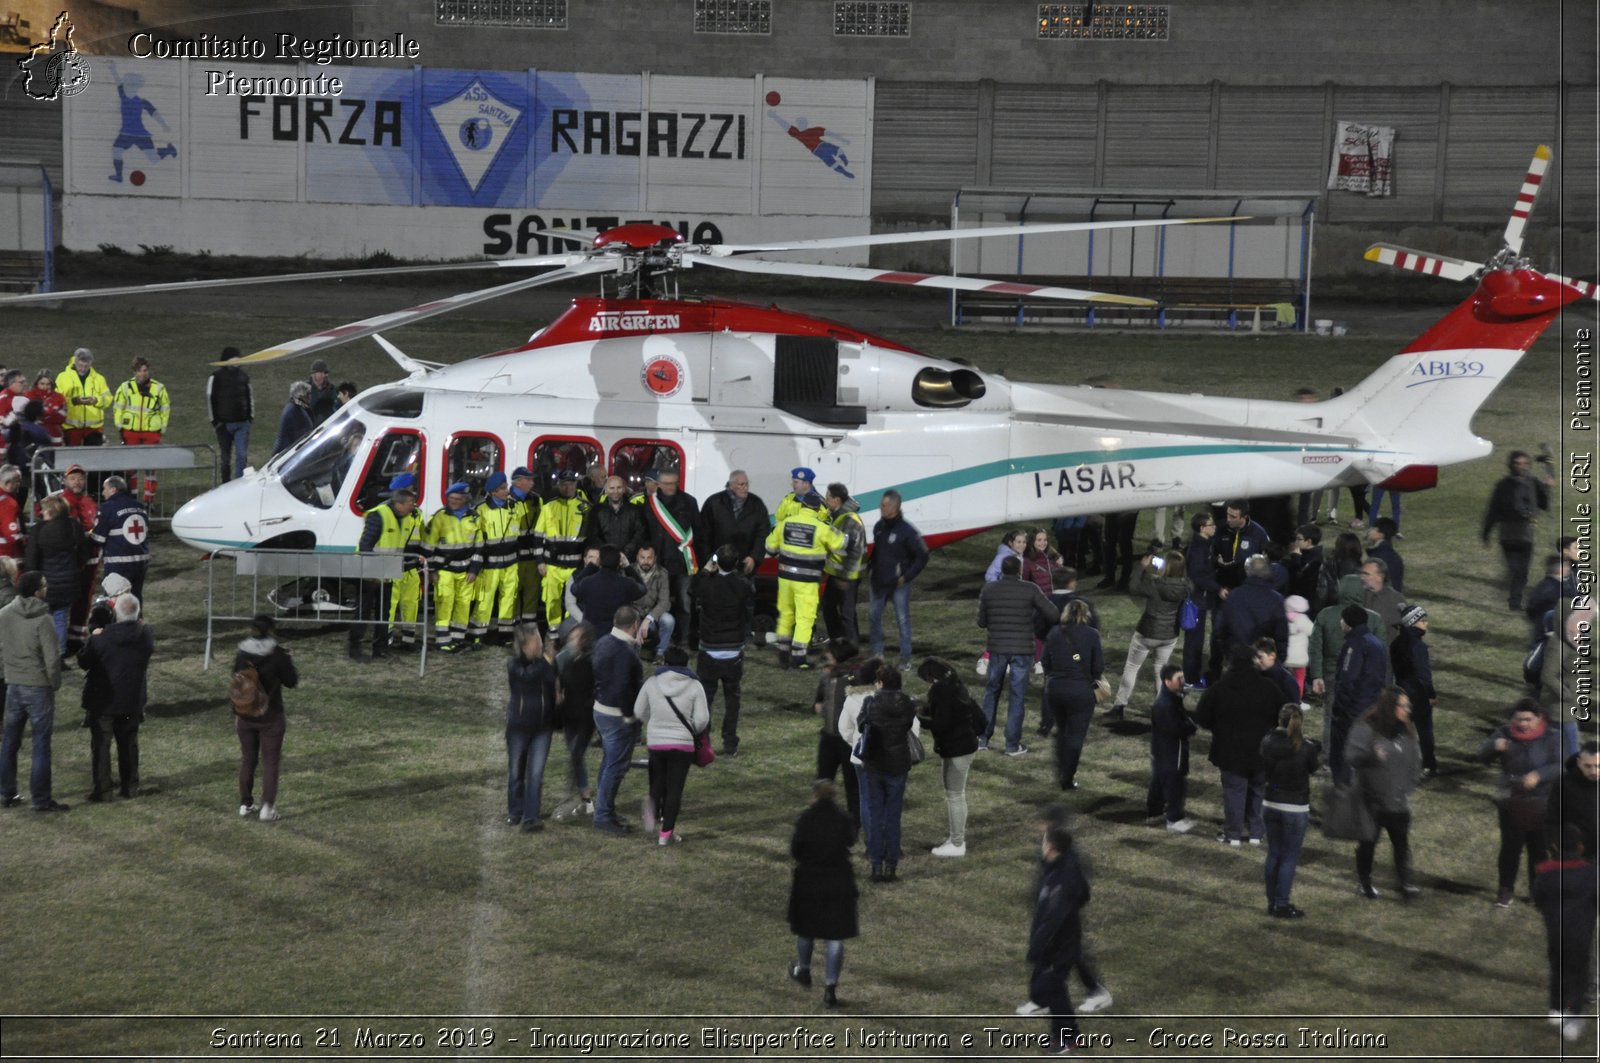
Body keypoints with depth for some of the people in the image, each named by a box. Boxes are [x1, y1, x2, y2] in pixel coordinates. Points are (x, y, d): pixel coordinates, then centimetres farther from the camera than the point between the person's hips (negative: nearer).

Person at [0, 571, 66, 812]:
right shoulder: (43, 620, -19)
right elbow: (53, 658, -17)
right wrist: (54, 683, -1)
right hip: (39, 688, -6)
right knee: (41, 745, 2)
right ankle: (41, 799, 5)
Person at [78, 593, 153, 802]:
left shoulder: (101, 638, -18)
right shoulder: (146, 635, -9)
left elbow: (83, 662, -7)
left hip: (103, 701, -4)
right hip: (133, 700, 4)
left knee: (101, 744, 4)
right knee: (128, 743, 17)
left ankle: (102, 789, 3)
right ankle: (130, 786, 23)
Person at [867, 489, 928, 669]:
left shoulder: (907, 530, -16)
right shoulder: (879, 527, 4)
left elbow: (922, 556, -11)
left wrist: (906, 577, -13)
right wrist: (869, 569, 11)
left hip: (898, 585, -6)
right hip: (879, 582, 6)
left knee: (903, 620, 0)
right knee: (874, 616, 11)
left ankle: (906, 659, 7)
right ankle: (877, 653, 25)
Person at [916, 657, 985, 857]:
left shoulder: (941, 691, -21)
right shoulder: (954, 685, 9)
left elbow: (941, 724, -24)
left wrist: (920, 720, -11)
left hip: (956, 749, -10)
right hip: (966, 744, 10)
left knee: (954, 795, -1)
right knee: (957, 794, 19)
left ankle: (957, 844, 6)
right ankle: (958, 837, 29)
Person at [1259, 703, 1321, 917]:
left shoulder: (1267, 743, -7)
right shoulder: (1306, 748, -18)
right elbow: (1313, 769, 1)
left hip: (1270, 804, 4)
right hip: (1295, 809, -4)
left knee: (1273, 854, 15)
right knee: (1289, 857, 4)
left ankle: (1272, 901, 21)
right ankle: (1281, 905, 4)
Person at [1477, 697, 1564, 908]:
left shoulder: (1551, 737, -8)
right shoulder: (1504, 733, -3)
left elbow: (1558, 765, -16)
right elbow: (1483, 756, -4)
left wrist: (1538, 775, -34)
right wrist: (1494, 746, -27)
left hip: (1540, 803, -1)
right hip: (1511, 802, 1)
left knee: (1539, 848, 9)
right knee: (1510, 847, 4)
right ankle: (1506, 890, 16)